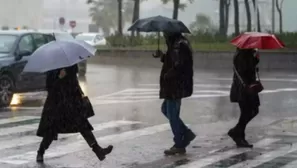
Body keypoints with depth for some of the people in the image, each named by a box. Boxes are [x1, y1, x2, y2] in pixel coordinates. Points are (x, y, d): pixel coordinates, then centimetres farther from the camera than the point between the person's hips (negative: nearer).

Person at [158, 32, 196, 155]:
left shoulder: (178, 45, -20)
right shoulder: (176, 43, 14)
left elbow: (178, 67, -26)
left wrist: (166, 76, -16)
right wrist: (163, 56, 7)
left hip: (175, 87, -11)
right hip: (175, 86, 11)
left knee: (172, 114, -1)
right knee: (165, 109, 20)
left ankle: (179, 146, 8)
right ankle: (186, 133, 21)